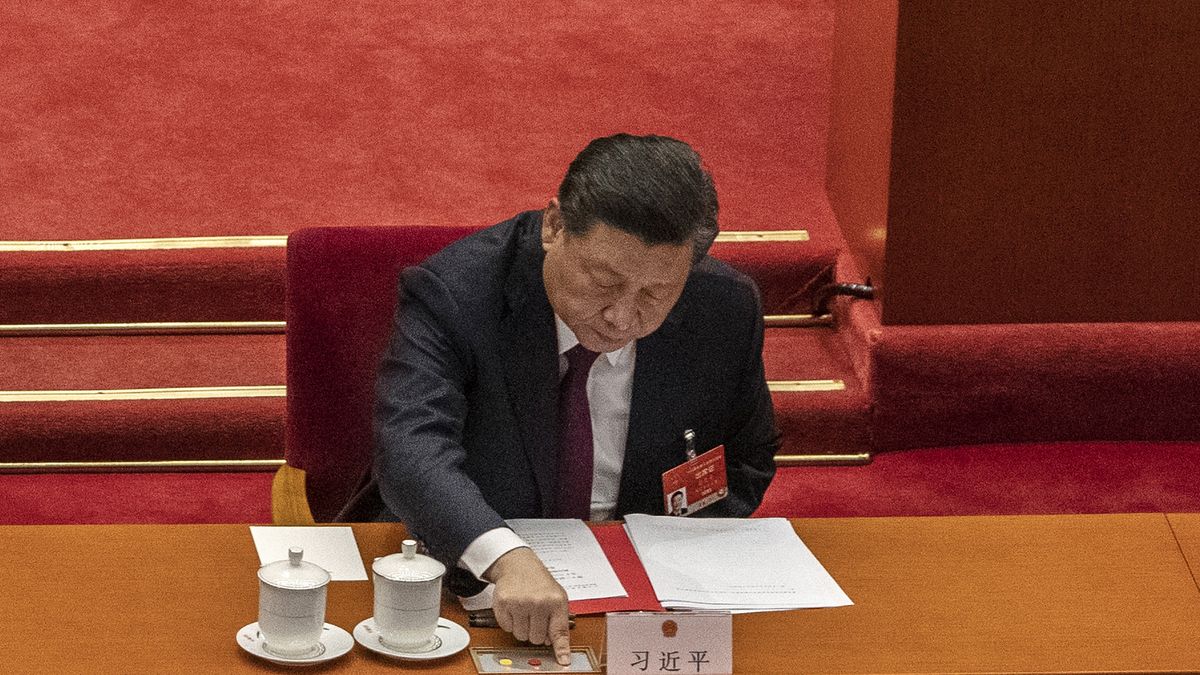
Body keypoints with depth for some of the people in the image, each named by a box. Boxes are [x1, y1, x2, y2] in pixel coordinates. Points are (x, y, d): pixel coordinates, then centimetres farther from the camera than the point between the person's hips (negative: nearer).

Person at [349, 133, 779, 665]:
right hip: (464, 580, -1)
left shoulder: (725, 309, -6)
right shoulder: (450, 293, -18)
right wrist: (507, 559, -51)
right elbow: (412, 449, -34)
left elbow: (745, 463, 11)